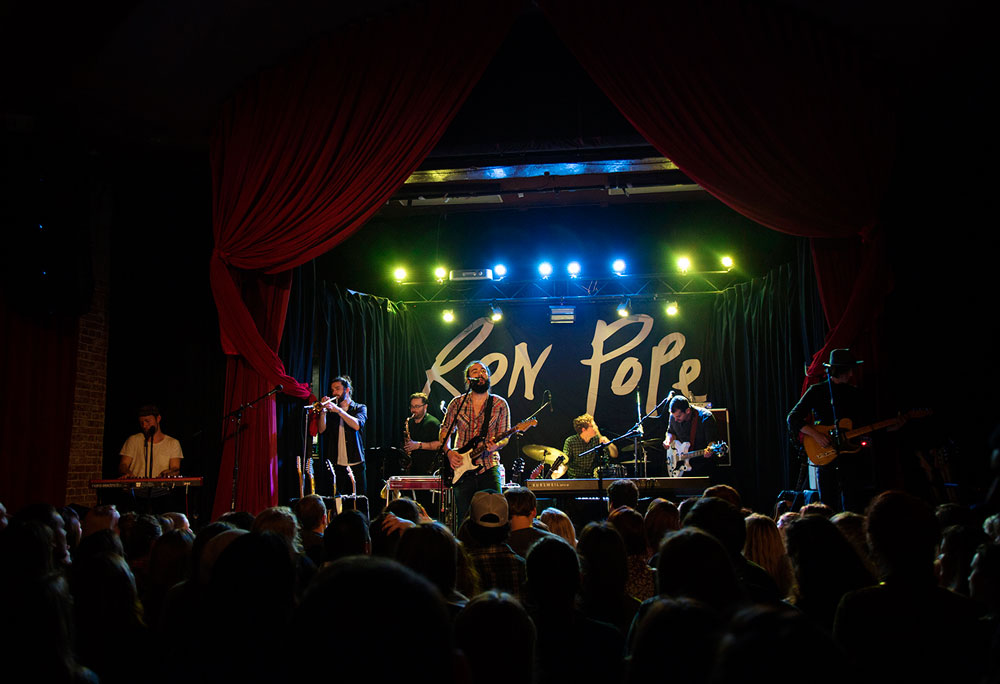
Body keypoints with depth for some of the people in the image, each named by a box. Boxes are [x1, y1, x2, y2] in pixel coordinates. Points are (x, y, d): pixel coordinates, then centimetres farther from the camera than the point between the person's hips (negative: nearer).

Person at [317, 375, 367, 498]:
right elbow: (321, 430, 2)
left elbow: (357, 425, -13)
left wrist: (338, 410, -19)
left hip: (355, 464, -2)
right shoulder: (332, 410, 15)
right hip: (335, 465, 2)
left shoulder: (360, 408, 8)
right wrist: (323, 412, -12)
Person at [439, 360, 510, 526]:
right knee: (463, 517, 1)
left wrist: (495, 445, -19)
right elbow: (445, 431, 12)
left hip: (489, 468, -1)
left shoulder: (500, 404, 4)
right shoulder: (457, 403, 7)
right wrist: (448, 451, -4)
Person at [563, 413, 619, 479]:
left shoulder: (597, 439, -1)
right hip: (575, 478, -3)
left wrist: (608, 442, -19)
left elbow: (615, 455, 0)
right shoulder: (570, 441, -9)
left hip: (593, 477, 3)